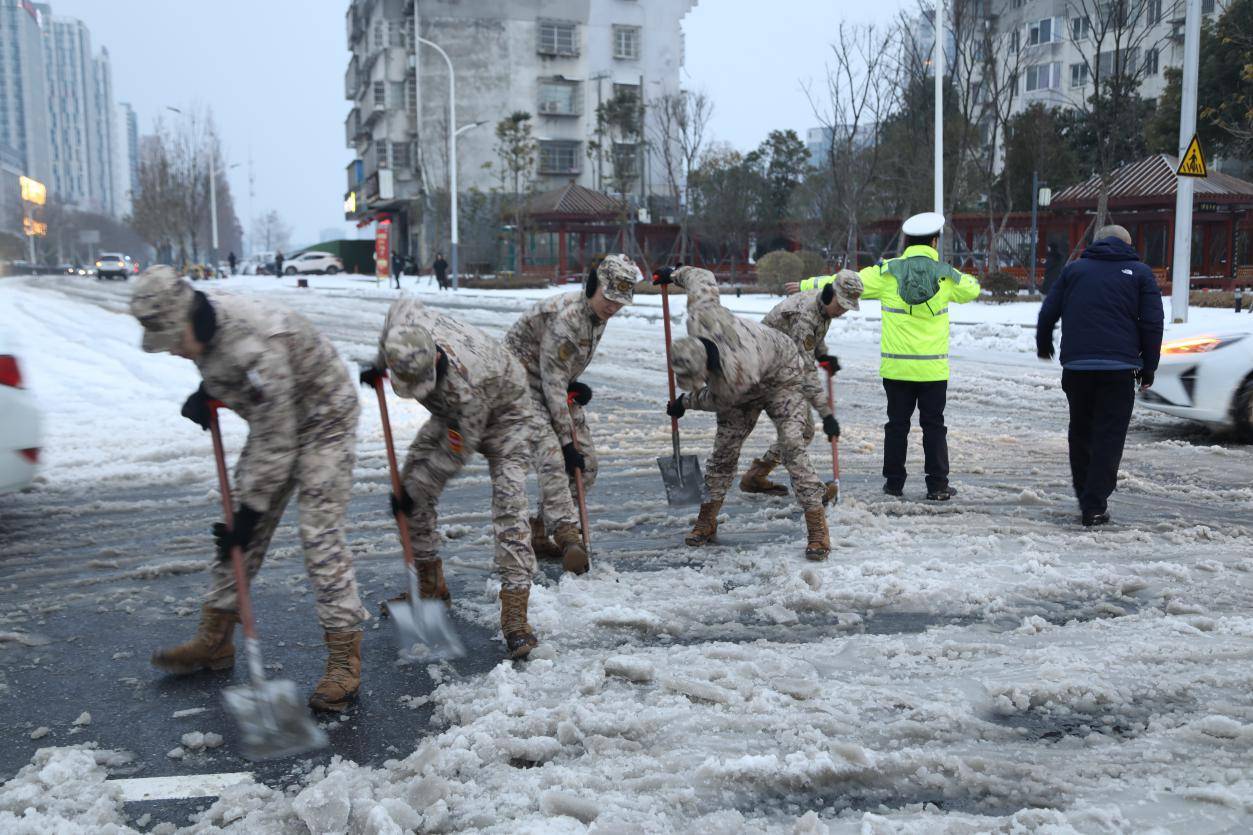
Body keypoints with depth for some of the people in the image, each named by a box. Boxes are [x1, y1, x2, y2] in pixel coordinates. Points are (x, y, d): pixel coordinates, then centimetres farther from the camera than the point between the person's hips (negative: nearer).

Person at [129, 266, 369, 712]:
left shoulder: (255, 347, -37)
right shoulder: (200, 328, -10)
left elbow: (274, 446, -32)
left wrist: (248, 514, -26)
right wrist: (205, 393, -4)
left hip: (324, 417, -9)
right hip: (274, 420, 9)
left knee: (319, 533, -16)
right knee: (235, 526, 9)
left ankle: (345, 660, -9)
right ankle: (214, 639, 23)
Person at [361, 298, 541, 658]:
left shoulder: (462, 385, -43)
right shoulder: (404, 317, -28)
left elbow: (455, 452, -28)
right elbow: (402, 303, 0)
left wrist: (413, 490, -19)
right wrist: (378, 365, 9)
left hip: (502, 411, -7)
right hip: (450, 413, 7)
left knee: (508, 506, -20)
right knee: (412, 478, 2)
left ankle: (515, 617, -21)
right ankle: (430, 586, 16)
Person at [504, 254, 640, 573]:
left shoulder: (598, 313, -1)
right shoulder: (565, 317, -29)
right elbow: (552, 383, -27)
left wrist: (573, 386, -3)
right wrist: (567, 441, -25)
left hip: (559, 388, 9)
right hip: (524, 382, -9)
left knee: (586, 464, 2)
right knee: (553, 457, -26)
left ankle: (540, 533, 11)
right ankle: (568, 536, -32)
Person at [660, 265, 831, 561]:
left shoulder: (734, 376, -44)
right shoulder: (701, 316, -33)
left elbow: (716, 400, -19)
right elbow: (702, 277, -12)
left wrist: (685, 403, -2)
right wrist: (675, 275, 4)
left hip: (783, 378, -7)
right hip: (746, 392, 7)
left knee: (791, 446, -22)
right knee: (724, 447, 3)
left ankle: (818, 529, -18)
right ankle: (706, 522, 13)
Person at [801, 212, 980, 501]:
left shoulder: (887, 273, -4)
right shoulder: (946, 275, -1)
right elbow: (972, 289, 19)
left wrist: (806, 285, 10)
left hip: (896, 367, 0)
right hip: (933, 368, 0)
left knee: (897, 424, 11)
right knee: (934, 426, 6)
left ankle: (894, 482, 15)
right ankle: (938, 485, 6)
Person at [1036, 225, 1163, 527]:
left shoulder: (1074, 269, 14)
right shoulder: (1140, 272, 9)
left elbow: (1048, 313, 12)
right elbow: (1152, 323, 3)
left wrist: (1044, 346, 28)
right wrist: (1149, 368, 9)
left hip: (1076, 366, 2)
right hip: (1119, 368, -2)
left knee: (1080, 433, 16)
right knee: (1109, 437, 1)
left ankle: (1084, 497, 21)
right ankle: (1094, 507, -3)